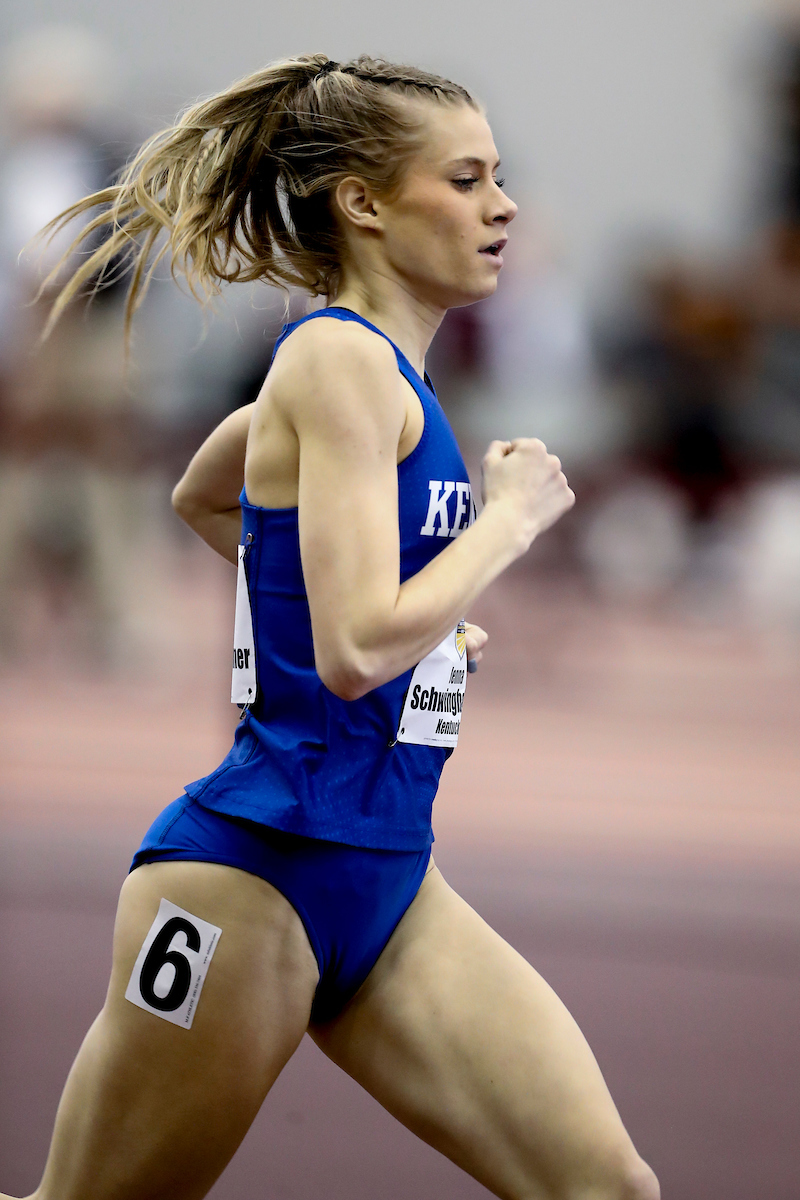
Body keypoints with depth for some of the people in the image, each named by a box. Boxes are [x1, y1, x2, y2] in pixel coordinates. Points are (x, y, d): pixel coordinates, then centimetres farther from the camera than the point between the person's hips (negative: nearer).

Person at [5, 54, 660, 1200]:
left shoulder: (376, 369, 14)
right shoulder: (342, 355, -13)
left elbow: (201, 497, 34)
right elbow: (356, 652, -23)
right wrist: (513, 514, -11)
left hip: (387, 881, 9)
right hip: (255, 869, -9)